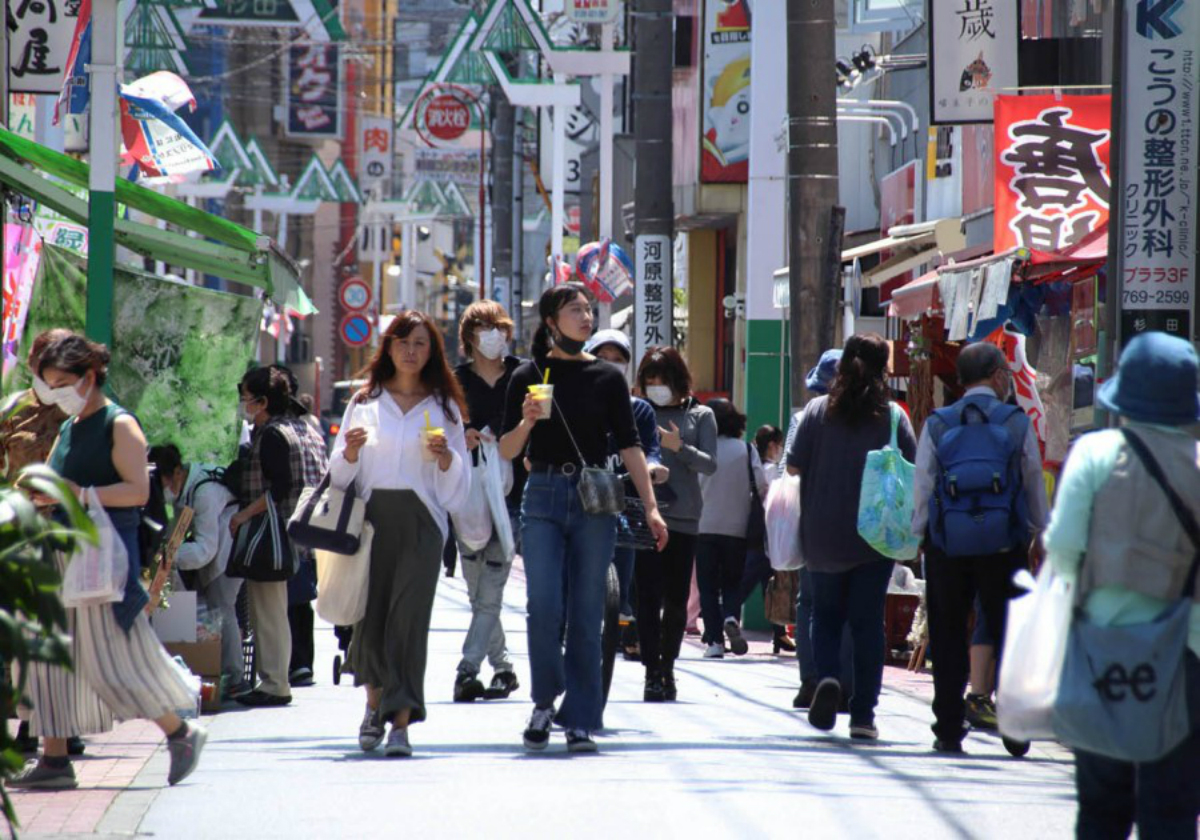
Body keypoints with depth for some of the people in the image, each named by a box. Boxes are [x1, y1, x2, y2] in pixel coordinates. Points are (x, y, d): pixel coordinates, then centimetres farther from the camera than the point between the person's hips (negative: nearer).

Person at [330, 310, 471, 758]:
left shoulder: (444, 406, 10)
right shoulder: (365, 401, 12)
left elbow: (458, 486, 9)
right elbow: (340, 473, 11)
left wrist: (445, 456, -11)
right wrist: (350, 452, -10)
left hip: (421, 520, -1)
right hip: (372, 515, 1)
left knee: (408, 616, -11)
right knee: (370, 612, 0)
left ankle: (401, 723, -14)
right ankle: (375, 702, 25)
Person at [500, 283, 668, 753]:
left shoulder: (606, 378, 7)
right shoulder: (529, 376, 6)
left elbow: (629, 446, 6)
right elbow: (507, 450, 7)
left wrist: (651, 508, -2)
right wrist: (527, 422, -14)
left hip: (594, 501, 1)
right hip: (543, 497, -1)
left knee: (586, 614, 0)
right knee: (544, 608, -12)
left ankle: (581, 722, 6)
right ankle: (545, 700, 10)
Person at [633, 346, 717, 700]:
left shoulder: (699, 415, 7)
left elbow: (710, 464, -2)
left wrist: (679, 447, -16)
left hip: (684, 515, 1)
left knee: (677, 598, 6)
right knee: (649, 595, -8)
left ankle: (668, 667, 18)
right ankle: (653, 671, -8)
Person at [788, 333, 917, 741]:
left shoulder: (817, 411, -3)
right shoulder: (893, 417, -4)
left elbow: (793, 466, -2)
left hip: (823, 538, 1)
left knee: (826, 614, 15)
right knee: (868, 622, 5)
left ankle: (827, 677, -13)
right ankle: (863, 714, 2)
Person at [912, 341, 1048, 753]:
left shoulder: (937, 426, 1)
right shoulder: (1017, 423, -1)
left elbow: (921, 489, 1)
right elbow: (1035, 485, 5)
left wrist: (920, 535, 11)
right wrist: (1040, 535, 16)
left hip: (946, 545, 1)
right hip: (1003, 546, -1)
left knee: (948, 638, 6)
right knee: (1007, 635, 8)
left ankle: (949, 730, 4)